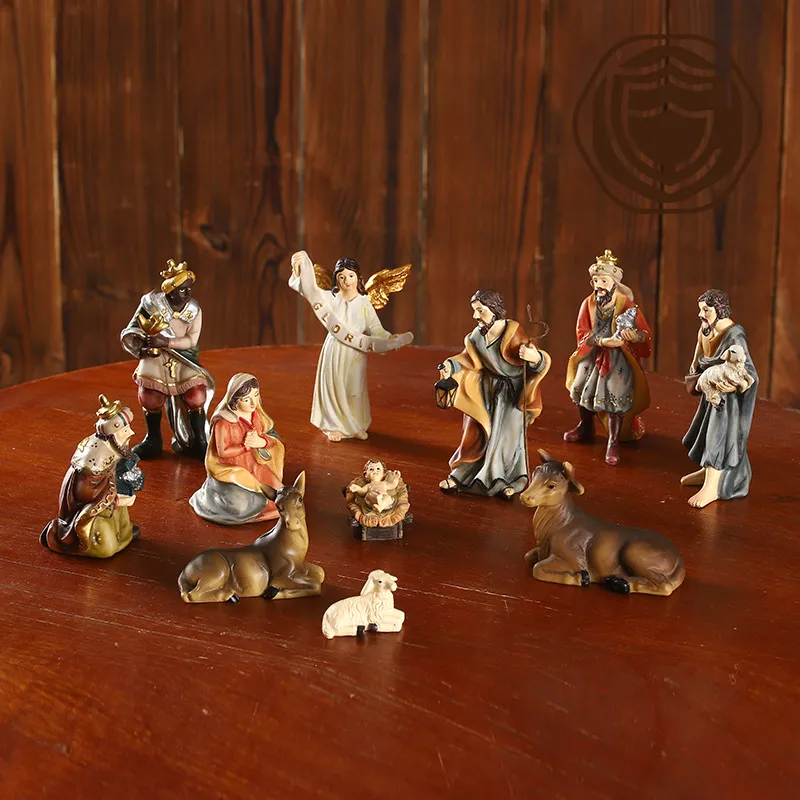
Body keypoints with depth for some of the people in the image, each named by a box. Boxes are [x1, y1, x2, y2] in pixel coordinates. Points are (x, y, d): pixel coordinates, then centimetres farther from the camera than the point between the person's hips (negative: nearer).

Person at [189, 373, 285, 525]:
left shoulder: (257, 414, 0)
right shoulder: (223, 422, -19)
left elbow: (273, 437, 3)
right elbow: (223, 452, -17)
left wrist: (262, 442, -20)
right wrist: (246, 446, -22)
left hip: (255, 467, 6)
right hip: (231, 471, -6)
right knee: (241, 506, -26)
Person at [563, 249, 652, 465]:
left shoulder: (626, 304, -14)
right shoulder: (589, 303, -3)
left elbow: (645, 334, -14)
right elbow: (582, 333, -6)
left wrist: (635, 336, -39)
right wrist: (604, 341, -24)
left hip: (618, 358, -4)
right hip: (593, 355, 4)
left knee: (613, 395, -18)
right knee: (581, 388, 3)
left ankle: (613, 443, -11)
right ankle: (586, 428, 31)